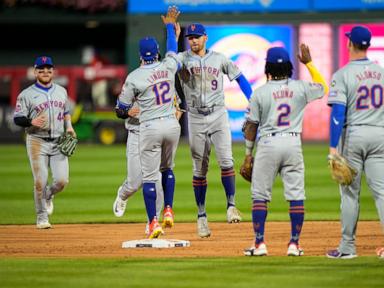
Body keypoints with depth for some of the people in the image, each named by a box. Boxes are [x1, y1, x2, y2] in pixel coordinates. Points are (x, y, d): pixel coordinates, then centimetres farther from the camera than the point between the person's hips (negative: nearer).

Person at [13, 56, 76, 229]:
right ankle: (42, 218, 6)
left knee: (62, 180, -6)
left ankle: (48, 196, 28)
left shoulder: (61, 91, 13)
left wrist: (69, 127, 6)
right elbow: (17, 118, -4)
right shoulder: (27, 94, -2)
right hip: (37, 142, -3)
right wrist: (32, 121, -23)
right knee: (40, 181, -8)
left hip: (58, 142, 4)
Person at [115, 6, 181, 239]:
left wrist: (130, 112, 20)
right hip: (172, 125, 4)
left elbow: (121, 111, -3)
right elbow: (173, 49, 25)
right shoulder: (169, 67, 0)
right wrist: (170, 26, 41)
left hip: (150, 128, -4)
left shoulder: (134, 77, -8)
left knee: (149, 176, 0)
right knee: (167, 169, 24)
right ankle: (169, 210, 12)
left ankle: (153, 222, -7)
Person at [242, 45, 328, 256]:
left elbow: (251, 126, -1)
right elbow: (323, 87, 20)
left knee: (260, 196, 6)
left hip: (268, 144, -2)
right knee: (296, 196, 5)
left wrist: (248, 154, 8)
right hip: (293, 143, 2)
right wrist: (308, 63, 24)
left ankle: (259, 244, 1)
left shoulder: (260, 93, -5)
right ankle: (294, 244, 2)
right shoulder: (300, 88, -1)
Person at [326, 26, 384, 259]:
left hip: (352, 135, -3)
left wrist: (333, 147, -15)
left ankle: (348, 247, 9)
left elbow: (338, 112, -15)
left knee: (350, 192, 5)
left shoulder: (343, 75, -8)